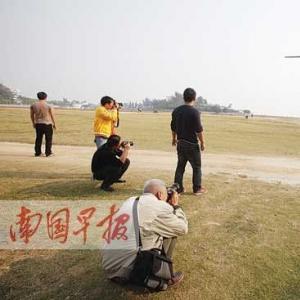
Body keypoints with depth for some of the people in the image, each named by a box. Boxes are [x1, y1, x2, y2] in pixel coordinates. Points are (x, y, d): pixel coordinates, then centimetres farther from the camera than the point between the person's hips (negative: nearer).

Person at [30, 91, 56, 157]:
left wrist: (33, 123, 23)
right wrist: (54, 124, 8)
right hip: (47, 124, -4)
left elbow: (31, 115, 10)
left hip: (38, 124, 4)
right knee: (48, 139, 5)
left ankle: (37, 153, 16)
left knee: (38, 138, 12)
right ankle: (48, 153, 8)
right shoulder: (49, 106, -9)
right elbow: (52, 116, -3)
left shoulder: (33, 105, 3)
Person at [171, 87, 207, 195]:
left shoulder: (176, 110, 4)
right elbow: (199, 130, -16)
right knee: (196, 167, 8)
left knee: (180, 166, 14)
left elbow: (173, 127, 13)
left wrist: (174, 138, 26)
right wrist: (202, 142, -5)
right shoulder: (194, 112, -16)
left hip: (180, 143, 6)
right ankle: (197, 189, 15)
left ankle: (178, 188, 17)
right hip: (192, 144, -6)